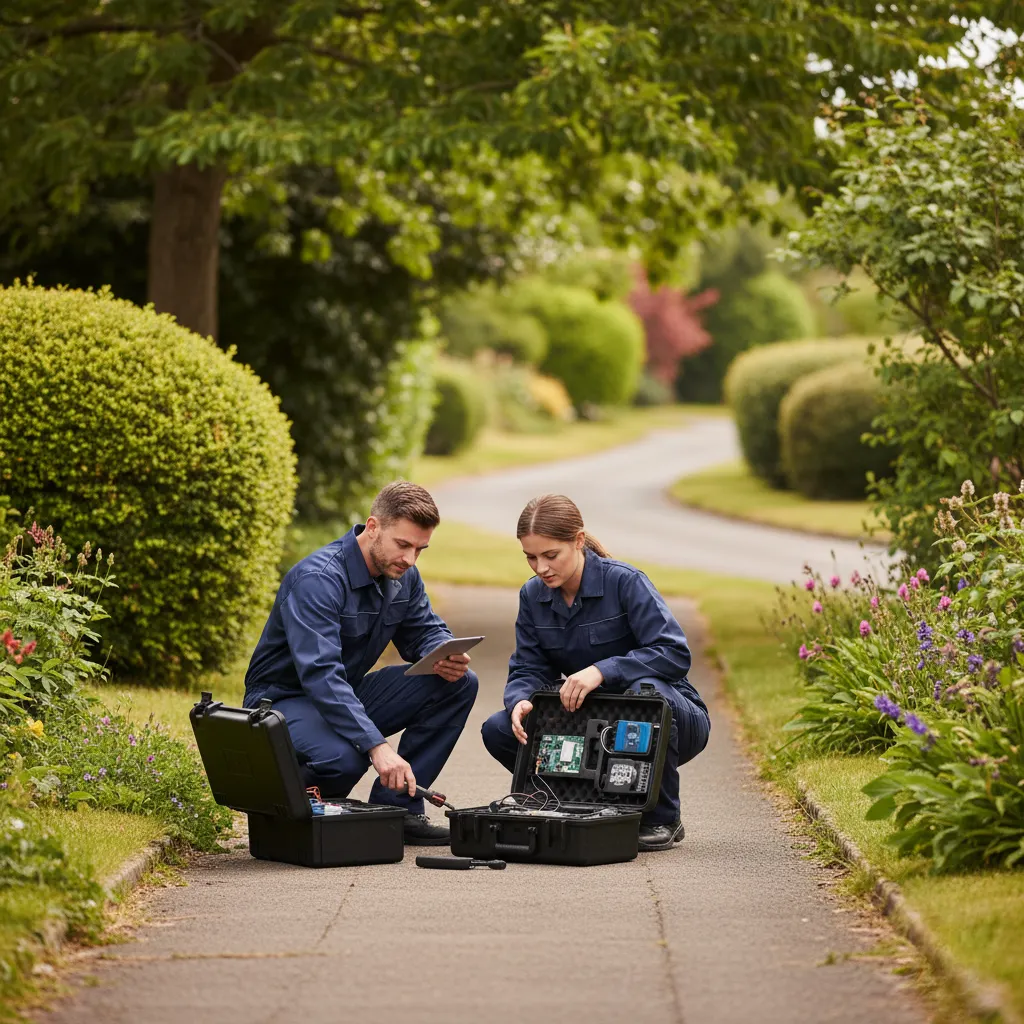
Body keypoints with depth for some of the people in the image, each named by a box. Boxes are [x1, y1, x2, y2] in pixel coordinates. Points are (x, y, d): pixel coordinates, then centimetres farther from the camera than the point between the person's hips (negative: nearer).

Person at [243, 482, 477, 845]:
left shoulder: (402, 575, -2)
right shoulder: (318, 578, -28)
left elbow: (425, 633, 11)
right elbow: (320, 673, -37)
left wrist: (444, 658, -17)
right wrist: (376, 746, -46)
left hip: (349, 694, 8)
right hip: (287, 700, -8)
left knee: (458, 683, -7)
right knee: (344, 758, -40)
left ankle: (395, 805, -7)